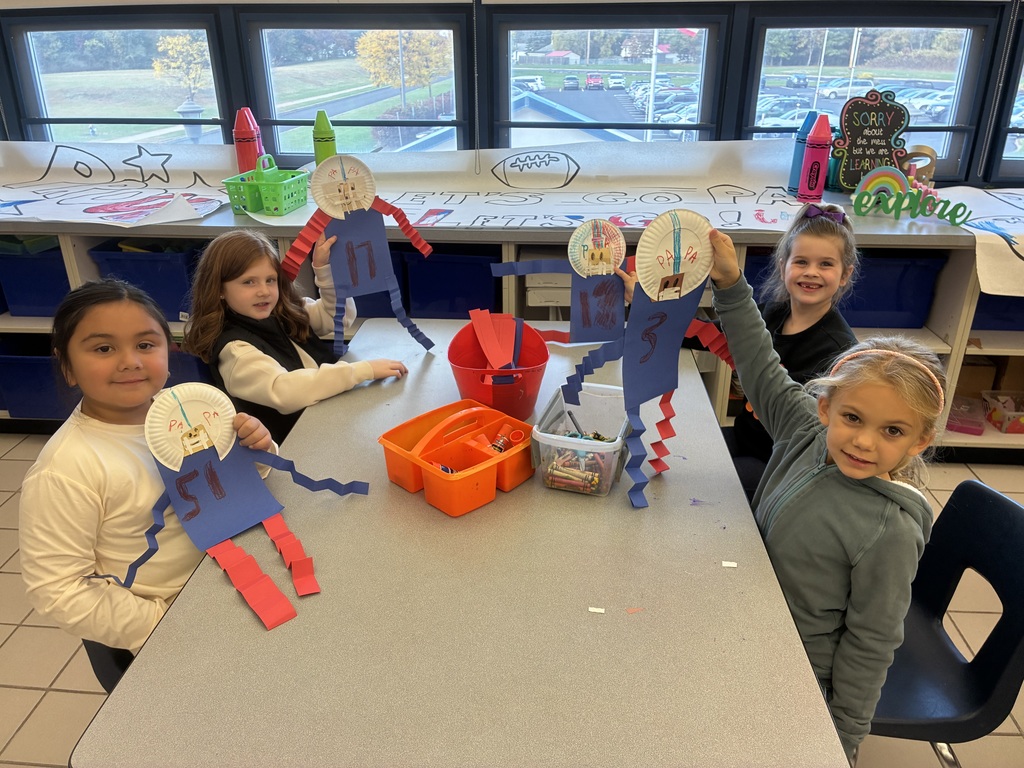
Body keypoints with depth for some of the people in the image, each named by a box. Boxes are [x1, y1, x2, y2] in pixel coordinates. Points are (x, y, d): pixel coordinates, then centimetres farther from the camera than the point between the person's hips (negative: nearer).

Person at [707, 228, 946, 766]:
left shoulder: (890, 532, -27)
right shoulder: (808, 436, -12)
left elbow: (870, 643, -19)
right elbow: (763, 372, -5)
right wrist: (729, 283, -12)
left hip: (803, 682, -6)